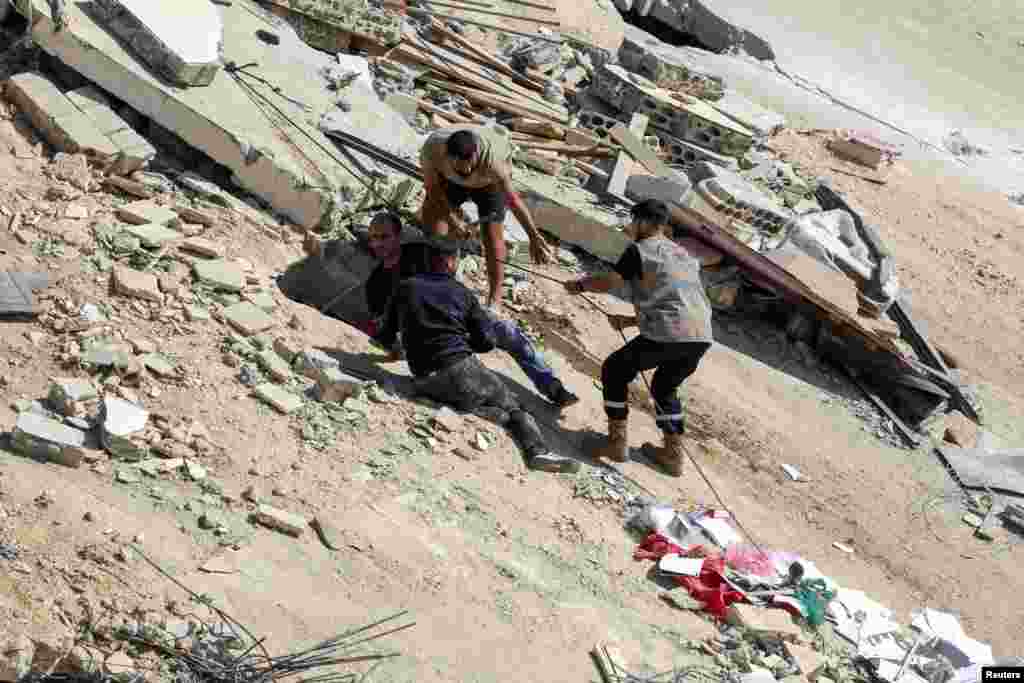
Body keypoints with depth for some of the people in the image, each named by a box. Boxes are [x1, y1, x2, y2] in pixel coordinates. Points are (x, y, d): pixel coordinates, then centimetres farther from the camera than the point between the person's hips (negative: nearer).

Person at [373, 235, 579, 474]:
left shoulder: (405, 289, 12)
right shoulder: (462, 293, 9)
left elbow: (386, 339, 19)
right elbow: (486, 342, 7)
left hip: (424, 381, 3)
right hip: (460, 368, -3)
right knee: (513, 407, 8)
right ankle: (537, 450, -14)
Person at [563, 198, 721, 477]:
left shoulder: (639, 250, 5)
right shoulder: (685, 254, 27)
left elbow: (608, 283, 4)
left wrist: (580, 285, 23)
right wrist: (630, 321, 33)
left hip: (667, 336, -6)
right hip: (702, 338, 7)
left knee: (613, 371, 17)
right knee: (664, 387, 31)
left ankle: (617, 442, 15)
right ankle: (673, 454, 27)